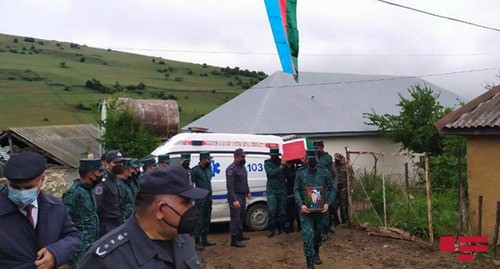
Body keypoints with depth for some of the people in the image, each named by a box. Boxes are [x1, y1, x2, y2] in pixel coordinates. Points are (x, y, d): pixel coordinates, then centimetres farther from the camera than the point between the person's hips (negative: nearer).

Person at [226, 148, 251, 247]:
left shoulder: (242, 167, 11)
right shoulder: (231, 169, -17)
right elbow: (230, 186, -22)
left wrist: (248, 192, 24)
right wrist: (234, 200, -27)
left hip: (243, 196, 9)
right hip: (235, 196, -9)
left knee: (241, 216, 19)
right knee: (235, 218, -5)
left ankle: (239, 235, 33)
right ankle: (234, 240, 0)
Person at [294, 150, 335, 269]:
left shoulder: (325, 172, -1)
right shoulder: (300, 173, -3)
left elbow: (332, 189, 2)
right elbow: (296, 190, -1)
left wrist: (328, 203, -11)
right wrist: (301, 204, -14)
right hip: (306, 209, -2)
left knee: (318, 233, 18)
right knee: (308, 234, -10)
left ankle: (316, 254, 41)